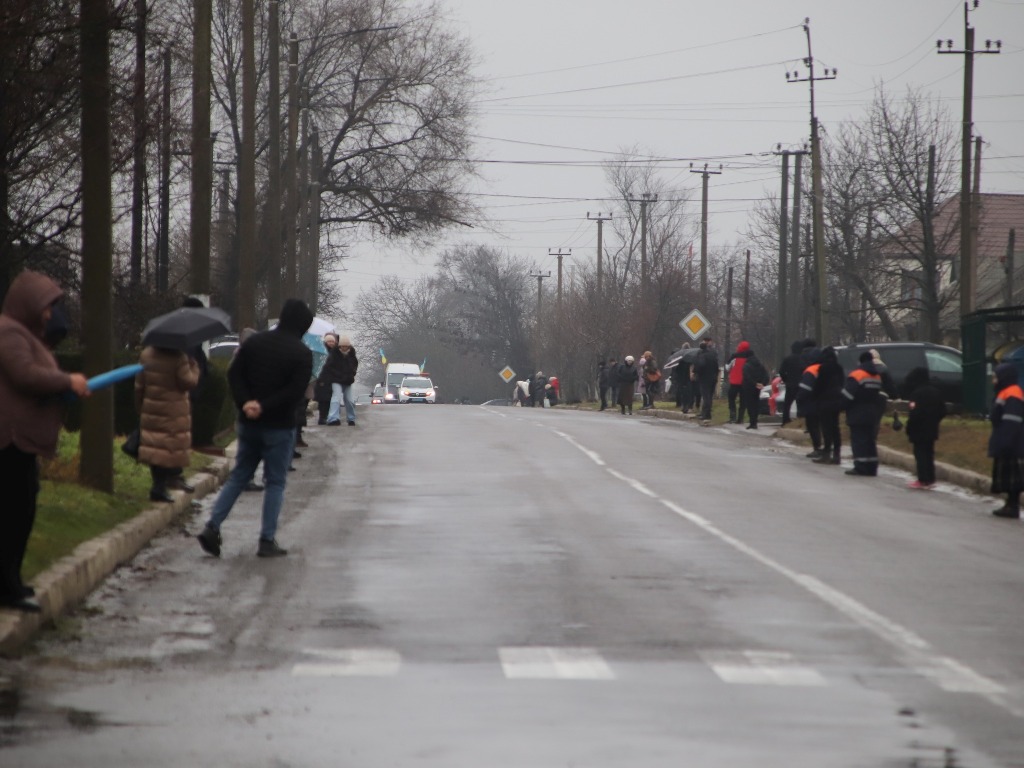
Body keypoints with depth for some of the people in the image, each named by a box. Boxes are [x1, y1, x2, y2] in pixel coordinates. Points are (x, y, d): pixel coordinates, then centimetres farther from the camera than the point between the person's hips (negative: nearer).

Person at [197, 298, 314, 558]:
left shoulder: (255, 342, 4)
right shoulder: (302, 353, -11)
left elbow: (234, 374, -1)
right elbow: (295, 391, -18)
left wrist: (245, 403, -8)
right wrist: (265, 407, -15)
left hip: (248, 424, 5)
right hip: (279, 427, -4)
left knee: (239, 476, 14)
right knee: (275, 482, 5)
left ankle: (213, 527, 2)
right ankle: (267, 541, 3)